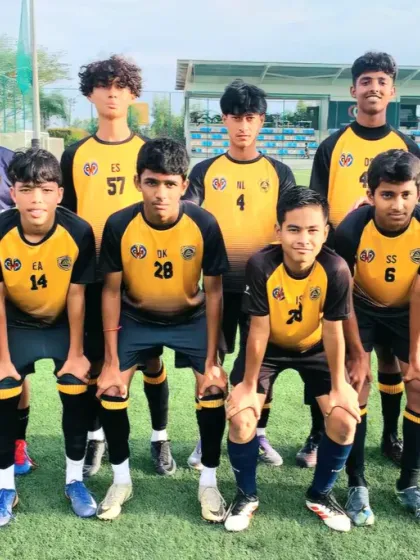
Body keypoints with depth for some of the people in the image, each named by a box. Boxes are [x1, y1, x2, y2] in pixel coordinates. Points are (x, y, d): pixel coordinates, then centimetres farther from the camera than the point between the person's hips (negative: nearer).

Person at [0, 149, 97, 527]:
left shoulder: (79, 232, -27)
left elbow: (76, 296, -16)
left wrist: (76, 352, -10)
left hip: (64, 324, 0)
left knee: (77, 391, -6)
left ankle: (75, 480, 15)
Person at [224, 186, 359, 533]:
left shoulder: (336, 270, -29)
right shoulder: (261, 265, -32)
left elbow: (333, 333, -18)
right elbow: (259, 331, -23)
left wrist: (339, 386, -10)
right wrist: (248, 384, -15)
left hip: (315, 348, 1)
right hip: (268, 347, -1)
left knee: (345, 420, -12)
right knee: (241, 419, -15)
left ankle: (320, 494, 17)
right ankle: (247, 495, 13)